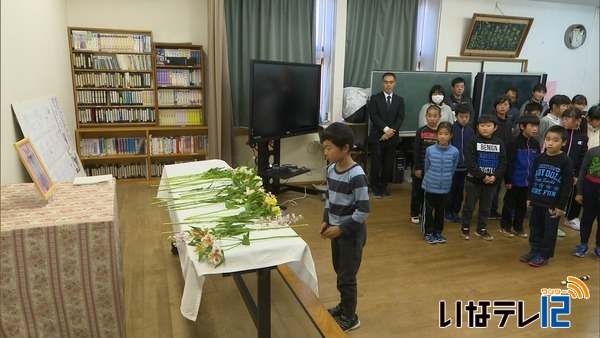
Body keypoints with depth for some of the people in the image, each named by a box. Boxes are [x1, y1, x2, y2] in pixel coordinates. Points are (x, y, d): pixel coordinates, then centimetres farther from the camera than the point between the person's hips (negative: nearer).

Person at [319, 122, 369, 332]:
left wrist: (341, 228, -19)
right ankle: (344, 306, 42)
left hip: (352, 233, -7)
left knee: (346, 277, 5)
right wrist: (326, 221, 4)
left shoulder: (356, 175, -24)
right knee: (339, 271, 21)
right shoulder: (331, 169, 0)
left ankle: (350, 319, 24)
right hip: (337, 230, 8)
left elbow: (363, 211, -22)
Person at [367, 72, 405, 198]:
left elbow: (400, 118, 2)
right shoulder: (375, 98, 2)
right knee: (376, 164, -1)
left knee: (388, 164, 4)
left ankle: (384, 187, 17)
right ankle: (375, 188, 12)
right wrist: (386, 129, -17)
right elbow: (373, 116, -8)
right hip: (377, 136, -2)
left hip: (392, 137, 3)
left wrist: (391, 131, -13)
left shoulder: (400, 100, 11)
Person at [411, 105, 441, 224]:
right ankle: (414, 214, 23)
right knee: (417, 192, 8)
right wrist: (417, 168, -9)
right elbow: (416, 151, -6)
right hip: (421, 168, -1)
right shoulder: (421, 131, -6)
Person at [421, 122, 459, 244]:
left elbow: (453, 170, 3)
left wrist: (446, 180, 10)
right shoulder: (430, 150, -12)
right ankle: (428, 232, 26)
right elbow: (426, 167, 2)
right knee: (428, 210, 10)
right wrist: (431, 178, 10)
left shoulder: (455, 152, -10)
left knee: (440, 211, 16)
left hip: (445, 187, 1)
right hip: (430, 186, -1)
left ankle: (438, 231, 33)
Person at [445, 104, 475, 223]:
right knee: (450, 190, 6)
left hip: (465, 167, 4)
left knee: (460, 191, 12)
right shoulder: (451, 129, -9)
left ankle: (456, 212, 26)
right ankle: (448, 212, 21)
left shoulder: (470, 131, 2)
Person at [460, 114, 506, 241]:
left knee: (485, 207, 14)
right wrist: (483, 176, -19)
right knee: (469, 205, 6)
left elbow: (503, 163, 1)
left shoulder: (499, 143, 2)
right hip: (474, 180, -3)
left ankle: (481, 229, 28)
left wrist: (495, 177, -13)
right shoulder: (474, 141, -8)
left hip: (492, 182, 3)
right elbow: (470, 162, -16)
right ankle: (465, 229, 18)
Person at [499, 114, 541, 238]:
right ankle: (505, 226, 21)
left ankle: (518, 226, 29)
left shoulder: (535, 143, 4)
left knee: (523, 205, 15)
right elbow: (508, 162, -14)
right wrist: (508, 180, -15)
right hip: (515, 180, -5)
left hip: (528, 180, 6)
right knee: (509, 204, 8)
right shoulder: (514, 141, -14)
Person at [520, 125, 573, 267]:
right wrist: (529, 197, 11)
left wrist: (561, 206, -12)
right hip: (537, 201, 5)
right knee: (535, 227, 14)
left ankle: (544, 255, 18)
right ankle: (534, 250, 28)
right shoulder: (539, 158, 4)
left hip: (553, 204, -5)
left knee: (549, 231, 6)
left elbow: (568, 185, -11)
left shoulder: (565, 161, -11)